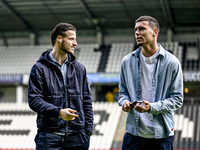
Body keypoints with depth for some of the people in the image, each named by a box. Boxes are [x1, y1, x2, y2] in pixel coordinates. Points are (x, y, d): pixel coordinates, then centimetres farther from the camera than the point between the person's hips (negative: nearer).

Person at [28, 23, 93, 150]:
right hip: (49, 137, -3)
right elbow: (34, 100, -7)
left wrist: (88, 129, 6)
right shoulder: (40, 68, 0)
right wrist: (58, 112, -21)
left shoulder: (80, 68, 14)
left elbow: (87, 100, 15)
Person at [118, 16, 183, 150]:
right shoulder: (127, 61, 9)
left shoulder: (171, 62, -2)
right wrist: (124, 101, -5)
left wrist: (152, 107, -16)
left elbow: (177, 99, -2)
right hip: (133, 132, 2)